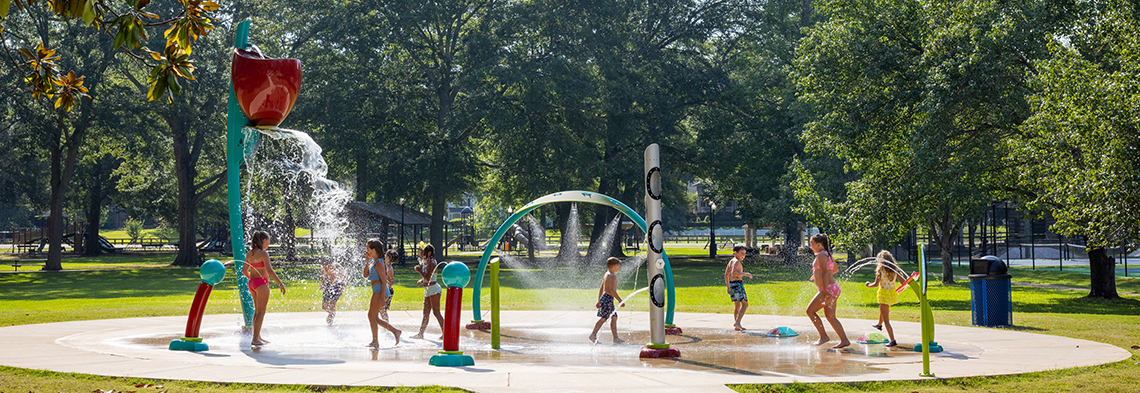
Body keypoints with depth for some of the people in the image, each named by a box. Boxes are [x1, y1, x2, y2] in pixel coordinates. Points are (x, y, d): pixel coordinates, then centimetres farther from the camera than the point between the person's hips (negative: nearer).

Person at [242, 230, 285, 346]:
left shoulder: (250, 254, 10)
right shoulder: (263, 254, -13)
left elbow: (244, 271, 16)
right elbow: (270, 271, -21)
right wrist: (281, 283, -19)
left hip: (252, 283, 8)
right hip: (262, 283, -8)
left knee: (257, 311, 17)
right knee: (261, 312, -4)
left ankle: (258, 336, 25)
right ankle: (255, 339, -6)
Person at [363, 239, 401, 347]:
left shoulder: (379, 263, -14)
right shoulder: (373, 262, 15)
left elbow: (384, 280, -18)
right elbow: (366, 275, 18)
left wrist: (382, 297, -22)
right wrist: (367, 262, 9)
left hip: (380, 291, -10)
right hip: (376, 291, 10)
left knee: (372, 316, -6)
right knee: (374, 318, 12)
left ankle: (375, 342, 0)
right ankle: (395, 331, 15)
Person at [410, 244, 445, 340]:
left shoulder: (431, 264, -16)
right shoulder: (425, 263, 15)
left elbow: (428, 278, -22)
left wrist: (420, 271, -16)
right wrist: (421, 281, 10)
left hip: (433, 289, -10)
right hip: (428, 291, 10)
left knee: (436, 312, -9)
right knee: (426, 313, 12)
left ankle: (444, 333, -5)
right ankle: (421, 334, 17)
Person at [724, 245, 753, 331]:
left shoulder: (731, 261, 16)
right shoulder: (737, 262, -12)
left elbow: (726, 274, 20)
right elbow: (733, 273, -27)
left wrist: (728, 287, 24)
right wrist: (745, 274, -25)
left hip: (731, 283, 10)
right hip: (737, 283, -10)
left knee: (737, 305, 14)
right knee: (745, 304, -9)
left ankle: (737, 327, 15)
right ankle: (737, 323, -20)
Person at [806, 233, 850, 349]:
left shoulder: (821, 255, -14)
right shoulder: (828, 254, 16)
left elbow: (825, 272, -23)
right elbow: (836, 268, 31)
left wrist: (825, 290, -27)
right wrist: (817, 274, 35)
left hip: (828, 289, -10)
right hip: (833, 289, 10)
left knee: (810, 310, -3)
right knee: (830, 316, 11)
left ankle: (823, 336, -1)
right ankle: (844, 340, 10)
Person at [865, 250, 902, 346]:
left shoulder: (881, 270, -13)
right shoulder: (894, 269, 1)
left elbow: (876, 284, -13)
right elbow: (902, 281, -1)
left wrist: (868, 285, 5)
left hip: (885, 294, -7)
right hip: (893, 294, 7)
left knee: (886, 320, -2)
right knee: (882, 308, 38)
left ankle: (893, 341, -8)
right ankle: (879, 324, 64)